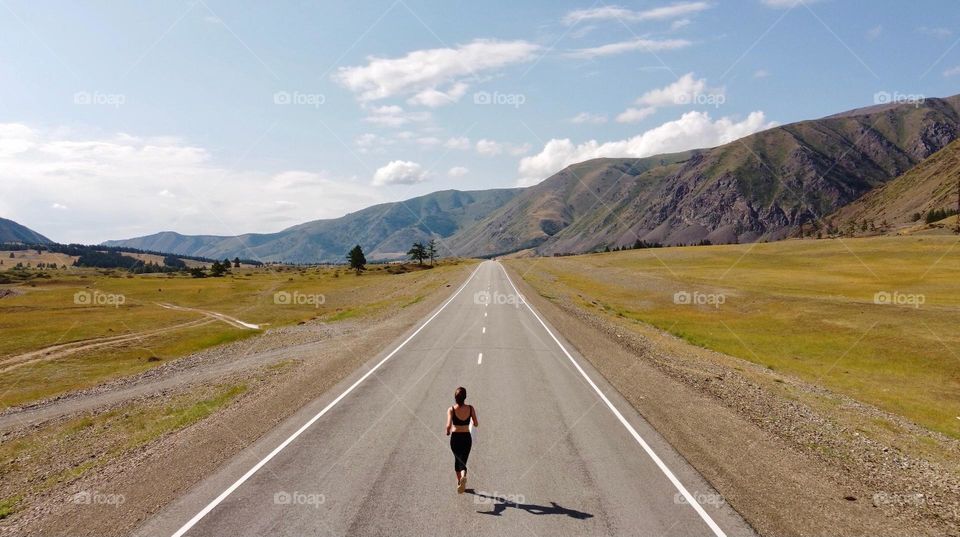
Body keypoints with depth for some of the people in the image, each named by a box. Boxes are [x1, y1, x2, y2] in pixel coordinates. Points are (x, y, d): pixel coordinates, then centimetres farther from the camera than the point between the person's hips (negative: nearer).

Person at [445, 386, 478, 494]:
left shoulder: (451, 409, -12)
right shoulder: (470, 408, -7)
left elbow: (449, 425, -22)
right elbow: (476, 424, -2)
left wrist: (448, 432, -1)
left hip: (455, 438, 0)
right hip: (466, 438, 0)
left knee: (457, 459, 23)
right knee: (462, 461, 4)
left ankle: (459, 481, 37)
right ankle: (463, 477, -27)